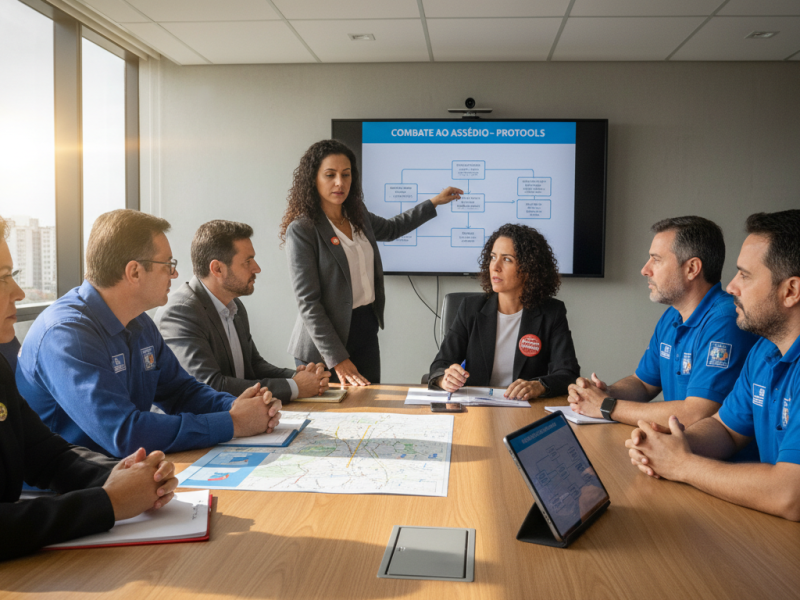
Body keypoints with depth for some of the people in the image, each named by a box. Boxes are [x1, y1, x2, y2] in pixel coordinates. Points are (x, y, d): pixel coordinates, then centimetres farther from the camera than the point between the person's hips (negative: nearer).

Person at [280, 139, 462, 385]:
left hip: (367, 331, 6)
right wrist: (338, 360, -19)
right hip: (324, 346, -6)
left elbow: (390, 229, 30)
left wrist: (434, 203, 31)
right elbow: (308, 303, -17)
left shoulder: (358, 215, 6)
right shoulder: (301, 230, -15)